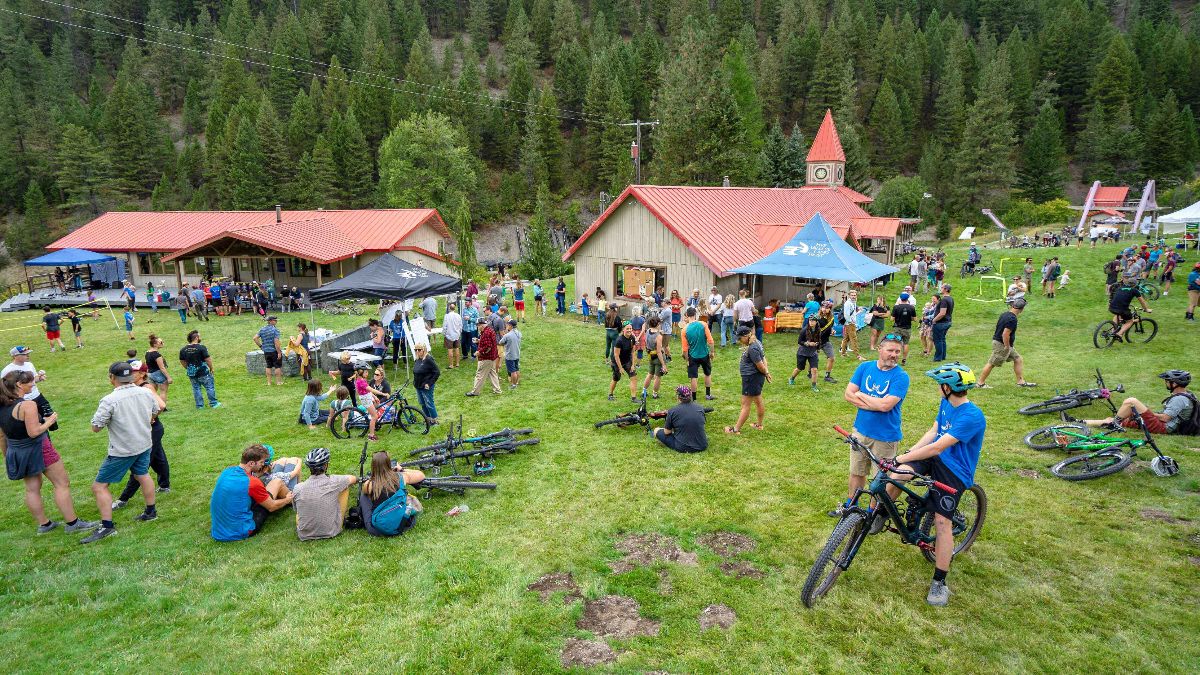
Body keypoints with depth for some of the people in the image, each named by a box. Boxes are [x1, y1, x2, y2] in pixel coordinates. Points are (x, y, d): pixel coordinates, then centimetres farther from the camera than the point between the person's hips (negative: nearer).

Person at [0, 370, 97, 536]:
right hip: (38, 449, -8)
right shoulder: (27, 405, -23)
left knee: (32, 489, 16)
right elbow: (34, 432, -26)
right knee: (62, 484, 2)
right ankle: (72, 523, 4)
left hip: (15, 452, 8)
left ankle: (43, 524, 26)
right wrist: (49, 421, -10)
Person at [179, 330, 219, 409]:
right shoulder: (201, 347, -17)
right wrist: (211, 368, -2)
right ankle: (213, 403, 13)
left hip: (191, 373, 5)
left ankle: (199, 405, 18)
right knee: (210, 387, 7)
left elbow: (182, 362, 10)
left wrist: (189, 369, 21)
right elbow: (208, 360, -15)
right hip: (203, 373, -5)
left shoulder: (183, 350, 2)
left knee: (196, 389, 14)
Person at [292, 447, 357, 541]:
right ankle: (342, 519, 26)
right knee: (345, 486, 10)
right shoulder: (334, 482, -17)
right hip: (331, 532, -2)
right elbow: (354, 479, 6)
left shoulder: (298, 489, -13)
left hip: (304, 536, 2)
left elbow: (296, 510, 8)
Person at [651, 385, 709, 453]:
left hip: (682, 448, -2)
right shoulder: (700, 408, 1)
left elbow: (667, 432, -2)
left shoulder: (672, 411, -12)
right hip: (702, 447, 2)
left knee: (657, 430, 15)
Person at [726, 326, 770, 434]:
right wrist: (766, 373, 6)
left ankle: (736, 429, 8)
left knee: (745, 405, -1)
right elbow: (763, 358, 12)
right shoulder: (756, 343, 6)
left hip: (752, 379, -10)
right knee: (758, 402, 21)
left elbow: (760, 365, -22)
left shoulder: (752, 348, -26)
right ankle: (759, 425, 35)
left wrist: (765, 373, -3)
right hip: (755, 378, 10)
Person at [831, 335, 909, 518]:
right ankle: (850, 506, 37)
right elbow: (848, 394, -6)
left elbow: (886, 405, -25)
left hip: (885, 436, -4)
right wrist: (875, 404, -18)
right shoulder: (865, 367, -1)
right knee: (857, 472, 19)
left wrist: (860, 395, -11)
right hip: (861, 430, 4)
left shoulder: (901, 377, -14)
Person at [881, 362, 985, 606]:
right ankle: (879, 517, 4)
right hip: (934, 459, 7)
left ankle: (939, 583, 5)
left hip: (954, 472, -7)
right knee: (896, 476, -20)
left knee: (942, 522, -9)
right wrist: (908, 453, -4)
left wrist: (901, 459, -31)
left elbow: (937, 448, -31)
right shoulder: (946, 403, 1)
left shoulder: (971, 417, -27)